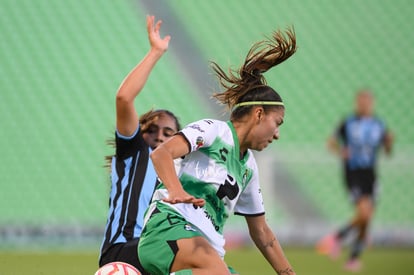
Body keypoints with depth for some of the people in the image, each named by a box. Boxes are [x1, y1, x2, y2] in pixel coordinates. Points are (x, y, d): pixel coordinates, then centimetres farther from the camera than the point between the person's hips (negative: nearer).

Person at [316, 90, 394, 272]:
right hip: (352, 173, -5)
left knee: (366, 219, 4)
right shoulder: (348, 124, -2)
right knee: (364, 212, -23)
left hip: (370, 174, 5)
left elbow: (388, 151, 15)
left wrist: (389, 141, -7)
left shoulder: (378, 125, 9)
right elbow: (331, 142, 7)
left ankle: (353, 257, 18)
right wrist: (340, 151, -13)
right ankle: (337, 238, -1)